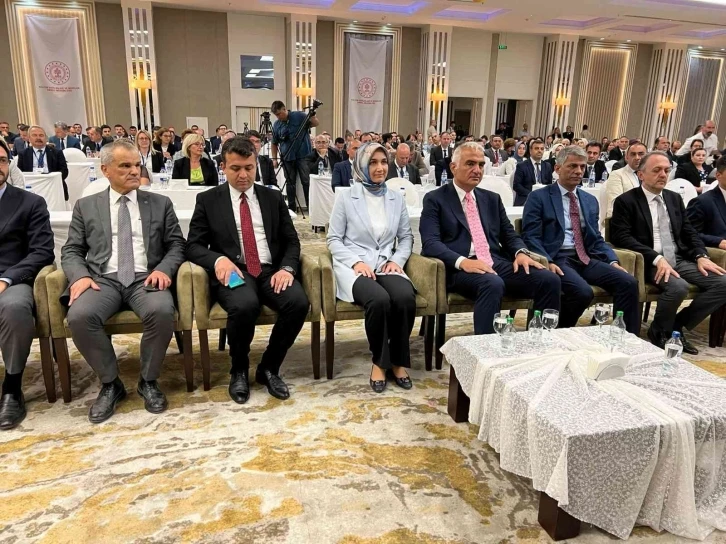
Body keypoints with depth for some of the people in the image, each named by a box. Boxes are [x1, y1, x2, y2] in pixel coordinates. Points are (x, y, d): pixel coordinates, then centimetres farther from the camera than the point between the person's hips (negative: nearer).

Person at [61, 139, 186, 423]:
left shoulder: (160, 203, 14)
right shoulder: (86, 206, 15)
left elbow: (176, 245, 10)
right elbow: (71, 251, 12)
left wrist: (164, 269, -11)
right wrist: (80, 275, -10)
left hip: (146, 279, 0)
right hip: (103, 280, 1)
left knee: (162, 311, -34)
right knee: (79, 316, -31)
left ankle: (148, 381, -8)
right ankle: (110, 383, -7)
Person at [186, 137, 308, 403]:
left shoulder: (273, 197, 15)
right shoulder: (207, 200, 9)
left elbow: (291, 241, 11)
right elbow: (193, 245, 4)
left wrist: (287, 268, -11)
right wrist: (218, 259, -18)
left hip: (271, 270, 3)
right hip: (232, 271, -2)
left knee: (298, 302, -28)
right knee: (244, 306, -36)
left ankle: (269, 368, -3)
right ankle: (239, 370, -5)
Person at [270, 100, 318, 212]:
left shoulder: (299, 116, -4)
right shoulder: (276, 125, 5)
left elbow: (316, 124, -3)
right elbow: (274, 144, 12)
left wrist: (312, 116, -23)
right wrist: (274, 158, 6)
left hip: (303, 155, -3)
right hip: (287, 157, 3)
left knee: (307, 181, -3)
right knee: (290, 182, 8)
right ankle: (291, 206, 17)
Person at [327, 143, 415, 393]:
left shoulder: (397, 199, 15)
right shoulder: (346, 198, 4)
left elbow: (406, 237, 17)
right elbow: (334, 239, 2)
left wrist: (398, 260, -3)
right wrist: (355, 261, -14)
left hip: (387, 265, 3)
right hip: (354, 266, -3)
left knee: (406, 297, -31)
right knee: (379, 299, -35)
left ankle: (399, 361, -9)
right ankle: (379, 361, -10)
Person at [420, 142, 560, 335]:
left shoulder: (492, 199, 22)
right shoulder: (435, 199, 4)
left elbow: (509, 234, 19)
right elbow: (430, 243, -8)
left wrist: (521, 252, -5)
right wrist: (462, 261, -24)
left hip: (497, 263, 6)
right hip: (460, 268, -5)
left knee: (549, 279, -17)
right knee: (492, 284, -38)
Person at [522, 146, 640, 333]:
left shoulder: (590, 201, 20)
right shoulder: (539, 197, 2)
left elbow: (597, 239, 19)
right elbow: (530, 237, -7)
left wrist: (613, 261, 1)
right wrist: (547, 262, -22)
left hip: (586, 258, 6)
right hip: (557, 258, -6)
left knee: (629, 282, -17)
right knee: (583, 292, -32)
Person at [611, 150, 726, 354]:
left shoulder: (675, 198, 17)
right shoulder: (626, 201, -3)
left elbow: (689, 232, 18)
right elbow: (621, 237, -14)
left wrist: (701, 256, -2)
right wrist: (657, 258, -23)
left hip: (680, 260, 7)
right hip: (649, 263, -7)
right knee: (678, 287, -32)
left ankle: (677, 326, 1)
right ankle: (659, 333, -5)